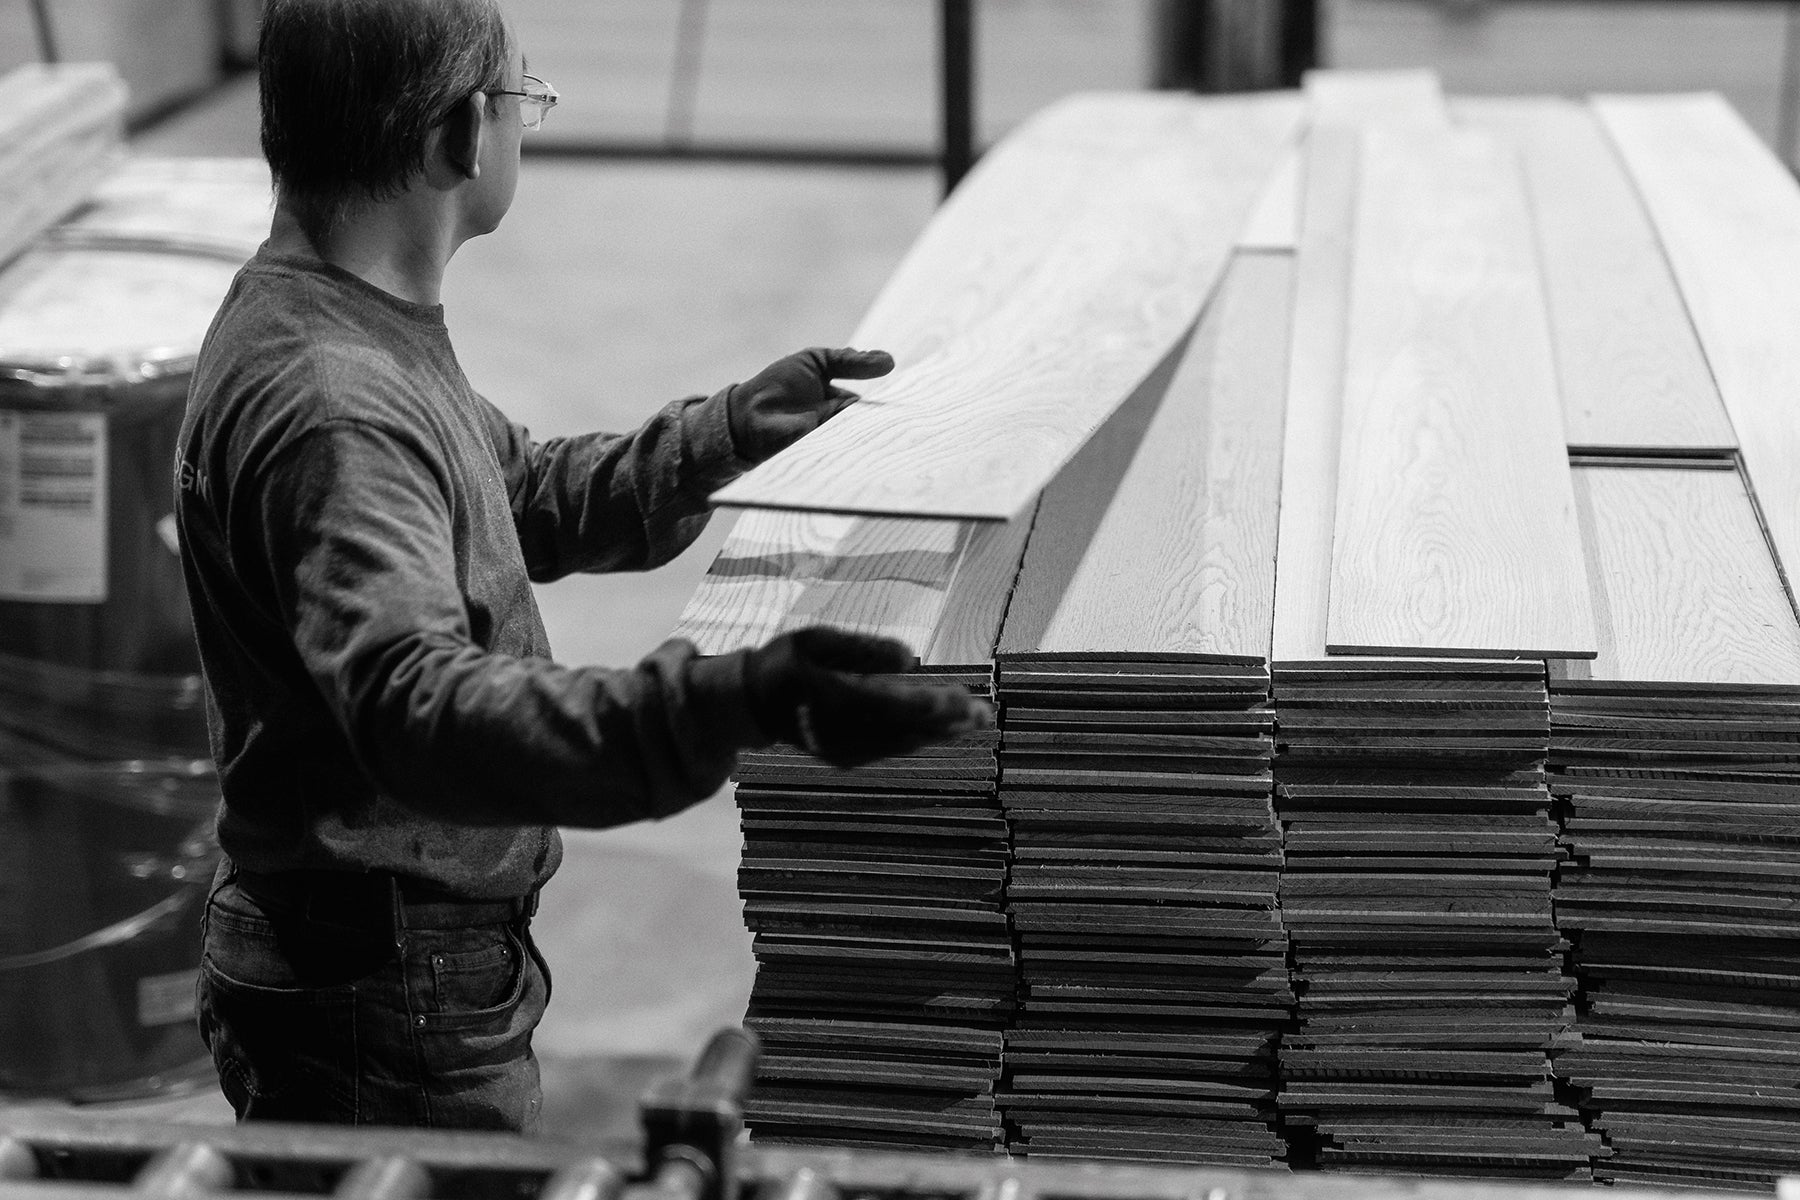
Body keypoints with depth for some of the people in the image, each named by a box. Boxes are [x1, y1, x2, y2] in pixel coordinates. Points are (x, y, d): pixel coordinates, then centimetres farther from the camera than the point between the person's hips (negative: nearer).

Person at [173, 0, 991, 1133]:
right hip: (384, 998, -10)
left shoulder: (369, 323, 7)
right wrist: (729, 704, -52)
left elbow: (532, 497, 22)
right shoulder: (328, 412, -28)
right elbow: (419, 710, -41)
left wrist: (726, 434, 11)